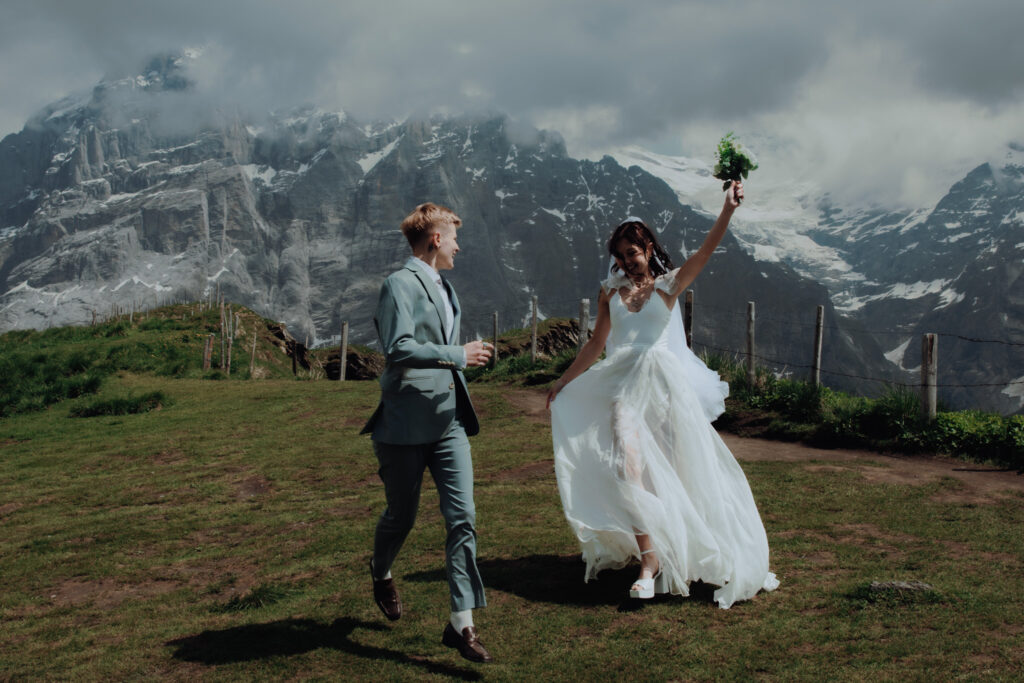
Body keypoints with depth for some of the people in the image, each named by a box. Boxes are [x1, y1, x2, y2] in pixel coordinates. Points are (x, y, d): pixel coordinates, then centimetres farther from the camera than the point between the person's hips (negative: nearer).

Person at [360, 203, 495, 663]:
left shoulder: (444, 289, 17)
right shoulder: (400, 284, -11)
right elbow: (399, 349, -23)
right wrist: (459, 356, -18)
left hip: (448, 422, 7)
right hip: (406, 425, -7)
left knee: (462, 517, -3)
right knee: (401, 516, 10)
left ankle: (461, 623, 1)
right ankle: (381, 574, 43)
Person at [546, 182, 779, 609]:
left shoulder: (668, 285, 3)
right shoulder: (611, 292, 11)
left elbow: (706, 251, -12)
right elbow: (596, 344, 18)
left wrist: (728, 210, -26)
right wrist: (564, 381, 20)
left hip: (663, 381, -1)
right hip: (625, 384, 2)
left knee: (677, 467, 5)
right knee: (628, 465, -15)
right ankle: (649, 558, -14)